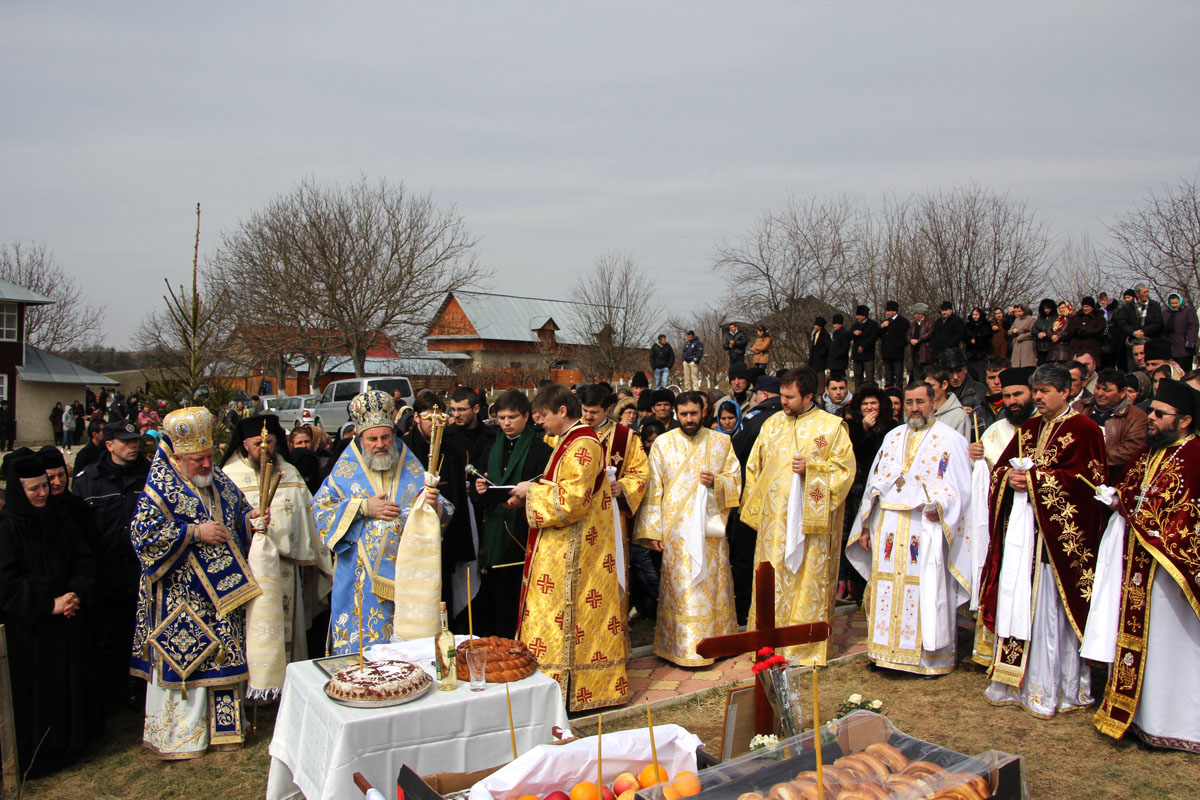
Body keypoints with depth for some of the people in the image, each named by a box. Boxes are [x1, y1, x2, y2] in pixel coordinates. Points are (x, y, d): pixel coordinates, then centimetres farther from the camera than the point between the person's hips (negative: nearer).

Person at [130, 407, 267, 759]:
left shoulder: (218, 479, 9)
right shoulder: (161, 488, -11)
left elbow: (238, 510, 20)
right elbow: (143, 534, -20)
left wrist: (251, 519, -3)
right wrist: (195, 532, -20)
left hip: (223, 591, 6)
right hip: (182, 598, -6)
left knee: (223, 657, 12)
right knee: (183, 660, 1)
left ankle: (222, 725, 26)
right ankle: (179, 735, 16)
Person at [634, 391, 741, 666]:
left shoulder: (721, 442, 8)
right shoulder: (662, 443, 4)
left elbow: (736, 479, 10)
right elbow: (653, 488, 1)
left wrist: (716, 482, -12)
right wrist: (652, 530, -4)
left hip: (711, 527, 2)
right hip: (676, 528, -2)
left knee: (714, 586, 5)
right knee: (679, 588, -2)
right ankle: (681, 648, 7)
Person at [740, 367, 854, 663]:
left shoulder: (832, 426, -1)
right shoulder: (772, 424, 11)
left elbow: (845, 467, -3)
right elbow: (755, 467, 15)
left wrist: (811, 469, -16)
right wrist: (754, 507, 9)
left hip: (811, 519, -3)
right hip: (773, 518, 4)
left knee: (809, 579, 2)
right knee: (771, 580, 6)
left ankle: (807, 646, 13)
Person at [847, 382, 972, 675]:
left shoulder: (949, 439, 0)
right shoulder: (892, 438, 15)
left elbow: (960, 486, -8)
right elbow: (874, 483, 15)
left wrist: (940, 506, -26)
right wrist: (866, 526, 11)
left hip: (926, 528, -5)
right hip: (888, 530, 5)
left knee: (927, 594, -1)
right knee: (887, 593, 7)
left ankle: (933, 656, 11)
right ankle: (887, 650, 19)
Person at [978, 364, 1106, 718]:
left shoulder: (1083, 429, -3)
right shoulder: (1028, 428, 17)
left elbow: (1085, 478, -13)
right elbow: (1000, 467, 16)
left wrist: (1034, 479, -15)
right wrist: (1011, 476, -7)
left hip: (1058, 530, -6)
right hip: (1020, 526, 6)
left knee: (1050, 607, -3)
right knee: (1015, 605, 7)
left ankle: (1048, 689, 7)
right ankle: (1014, 680, 16)